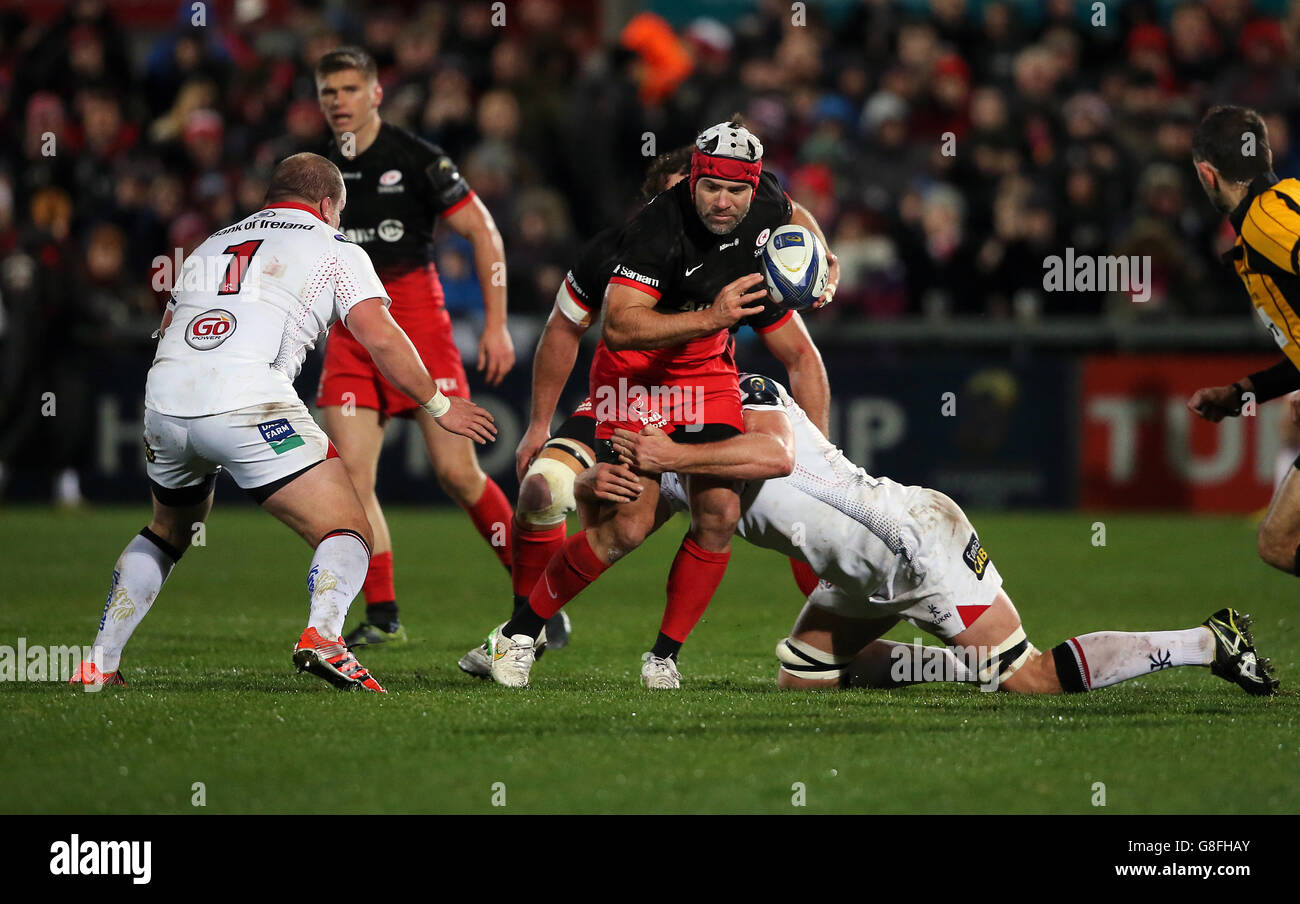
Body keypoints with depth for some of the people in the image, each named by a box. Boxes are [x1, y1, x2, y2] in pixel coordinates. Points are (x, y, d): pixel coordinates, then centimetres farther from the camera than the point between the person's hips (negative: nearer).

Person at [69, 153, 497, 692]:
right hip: (249, 403, -6)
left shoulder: (209, 247, 31)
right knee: (349, 533, 0)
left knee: (169, 529, 32)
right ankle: (322, 636, -29)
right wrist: (440, 407, 17)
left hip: (164, 404, 6)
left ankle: (99, 664, 29)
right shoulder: (333, 248, 15)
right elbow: (381, 340, 4)